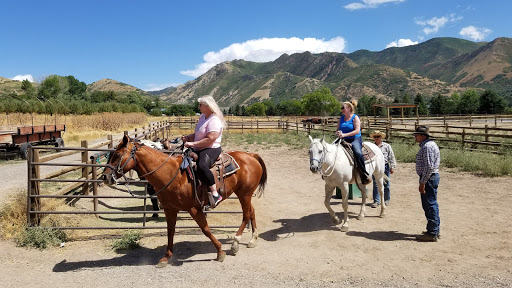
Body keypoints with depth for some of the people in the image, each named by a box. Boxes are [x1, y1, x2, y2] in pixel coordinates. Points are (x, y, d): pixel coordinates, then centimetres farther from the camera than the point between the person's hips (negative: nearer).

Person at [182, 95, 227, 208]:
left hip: (211, 150, -11)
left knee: (201, 166, -37)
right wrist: (188, 137, 5)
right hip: (199, 150, 11)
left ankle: (215, 194, -34)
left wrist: (193, 144, -22)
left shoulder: (214, 120, -17)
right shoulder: (203, 117, 14)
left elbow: (210, 139, -26)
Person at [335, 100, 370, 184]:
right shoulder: (341, 118, 15)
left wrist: (344, 134, -23)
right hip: (343, 140, 6)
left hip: (355, 140, -6)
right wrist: (338, 133, -9)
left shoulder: (355, 118, -2)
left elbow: (357, 131, -14)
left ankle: (364, 175, -22)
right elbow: (338, 130, 16)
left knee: (358, 153, -33)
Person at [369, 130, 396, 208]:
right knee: (376, 185, -2)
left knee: (386, 184, 9)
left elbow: (391, 157, 1)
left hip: (385, 167, -1)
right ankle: (376, 201, 2)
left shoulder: (387, 146, 2)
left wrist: (392, 167, -4)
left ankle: (386, 199, 25)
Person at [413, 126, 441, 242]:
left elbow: (429, 167, -24)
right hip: (432, 177, 11)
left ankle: (432, 234, 2)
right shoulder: (429, 144, 16)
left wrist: (423, 182, -22)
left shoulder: (427, 146, -18)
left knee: (429, 205, -5)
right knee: (432, 205, 17)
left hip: (429, 178, -11)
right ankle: (435, 230, 27)